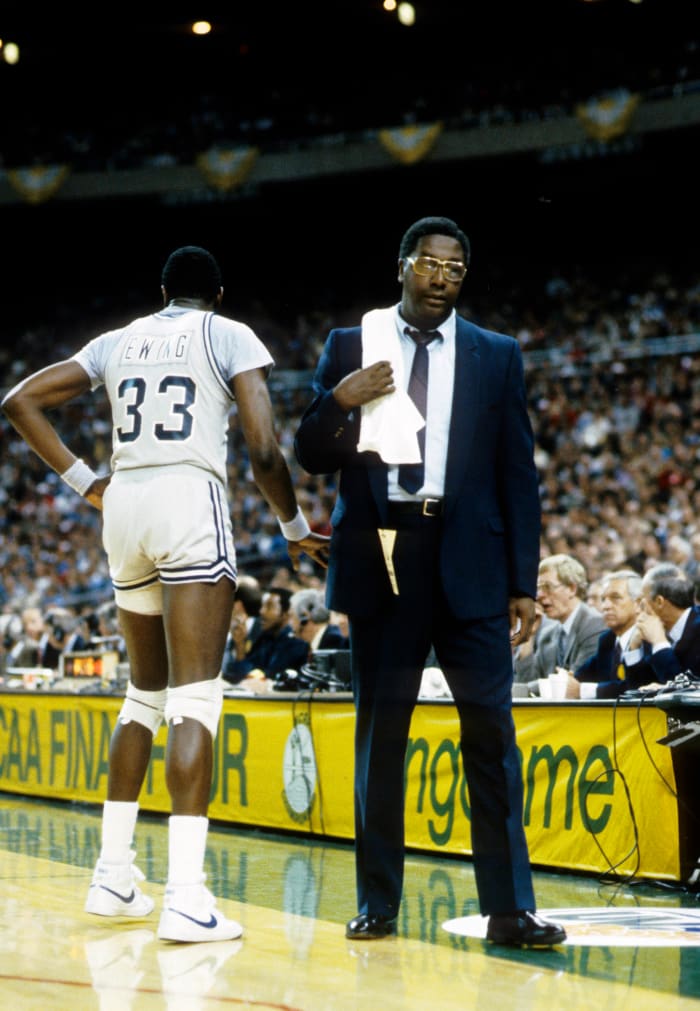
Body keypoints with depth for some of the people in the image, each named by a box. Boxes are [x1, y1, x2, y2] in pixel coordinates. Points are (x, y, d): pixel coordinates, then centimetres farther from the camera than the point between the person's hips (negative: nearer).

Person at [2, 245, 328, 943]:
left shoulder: (119, 341, 19)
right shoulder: (228, 335, 5)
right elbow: (263, 450, -4)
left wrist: (82, 480, 16)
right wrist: (295, 529, 11)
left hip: (124, 503, 5)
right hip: (191, 499, -5)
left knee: (145, 694, 20)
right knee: (194, 699, -9)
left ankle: (113, 875, 20)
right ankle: (185, 897, -18)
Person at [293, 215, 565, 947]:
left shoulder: (496, 357, 9)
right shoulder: (349, 347, 8)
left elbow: (517, 475, 7)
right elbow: (310, 456, 7)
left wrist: (523, 582, 1)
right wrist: (339, 400, -13)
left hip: (468, 563, 0)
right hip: (379, 559, 1)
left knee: (490, 729, -5)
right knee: (380, 734, 6)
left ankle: (509, 909, -3)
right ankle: (377, 904, 14)